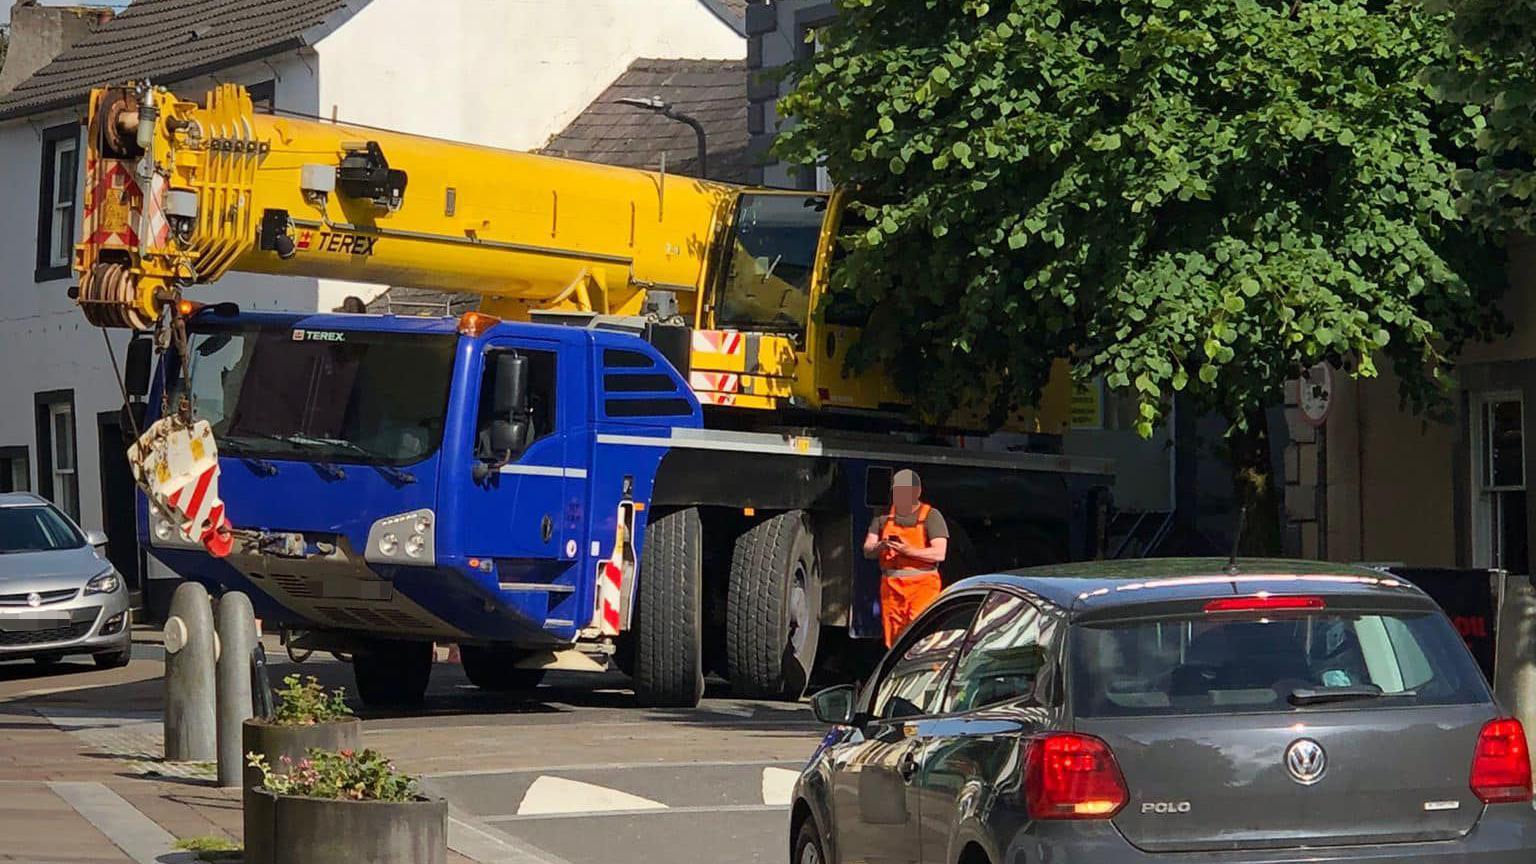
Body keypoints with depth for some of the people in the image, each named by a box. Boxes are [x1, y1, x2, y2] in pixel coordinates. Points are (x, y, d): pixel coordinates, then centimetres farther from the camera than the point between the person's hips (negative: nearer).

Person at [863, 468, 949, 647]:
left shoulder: (931, 516, 2)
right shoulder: (883, 517, 14)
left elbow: (939, 553, -9)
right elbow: (867, 550, 8)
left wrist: (908, 551, -20)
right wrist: (880, 547, -15)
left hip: (922, 585, -4)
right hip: (890, 585, 4)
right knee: (894, 642, 3)